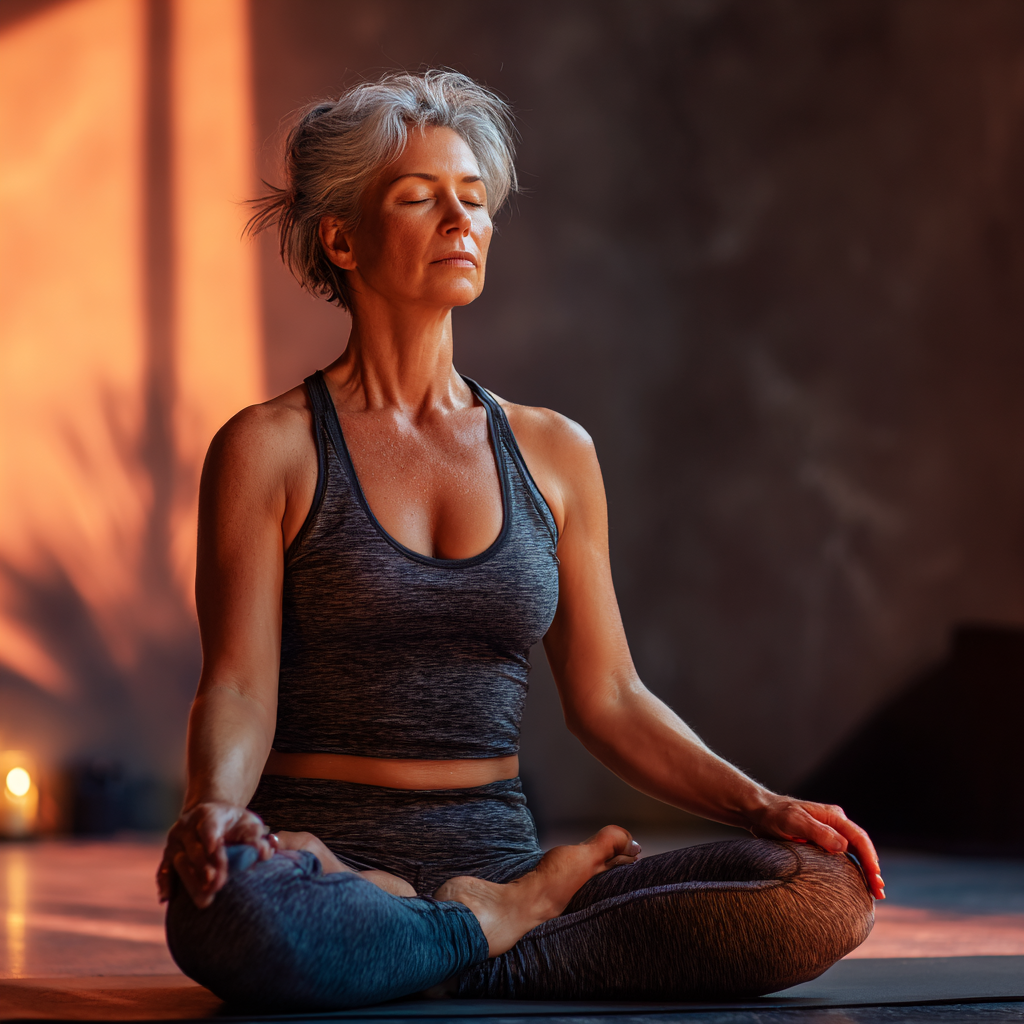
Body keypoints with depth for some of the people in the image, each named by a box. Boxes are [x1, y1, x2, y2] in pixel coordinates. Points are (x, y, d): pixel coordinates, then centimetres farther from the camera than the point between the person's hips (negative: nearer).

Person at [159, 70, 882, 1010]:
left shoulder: (553, 452, 13)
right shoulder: (269, 450, 1)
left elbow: (607, 696, 12)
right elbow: (239, 685, -7)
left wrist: (760, 805, -3)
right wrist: (216, 808, -29)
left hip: (500, 854, 3)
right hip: (327, 868, -2)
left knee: (829, 889, -19)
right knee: (226, 907, -41)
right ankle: (527, 917, -14)